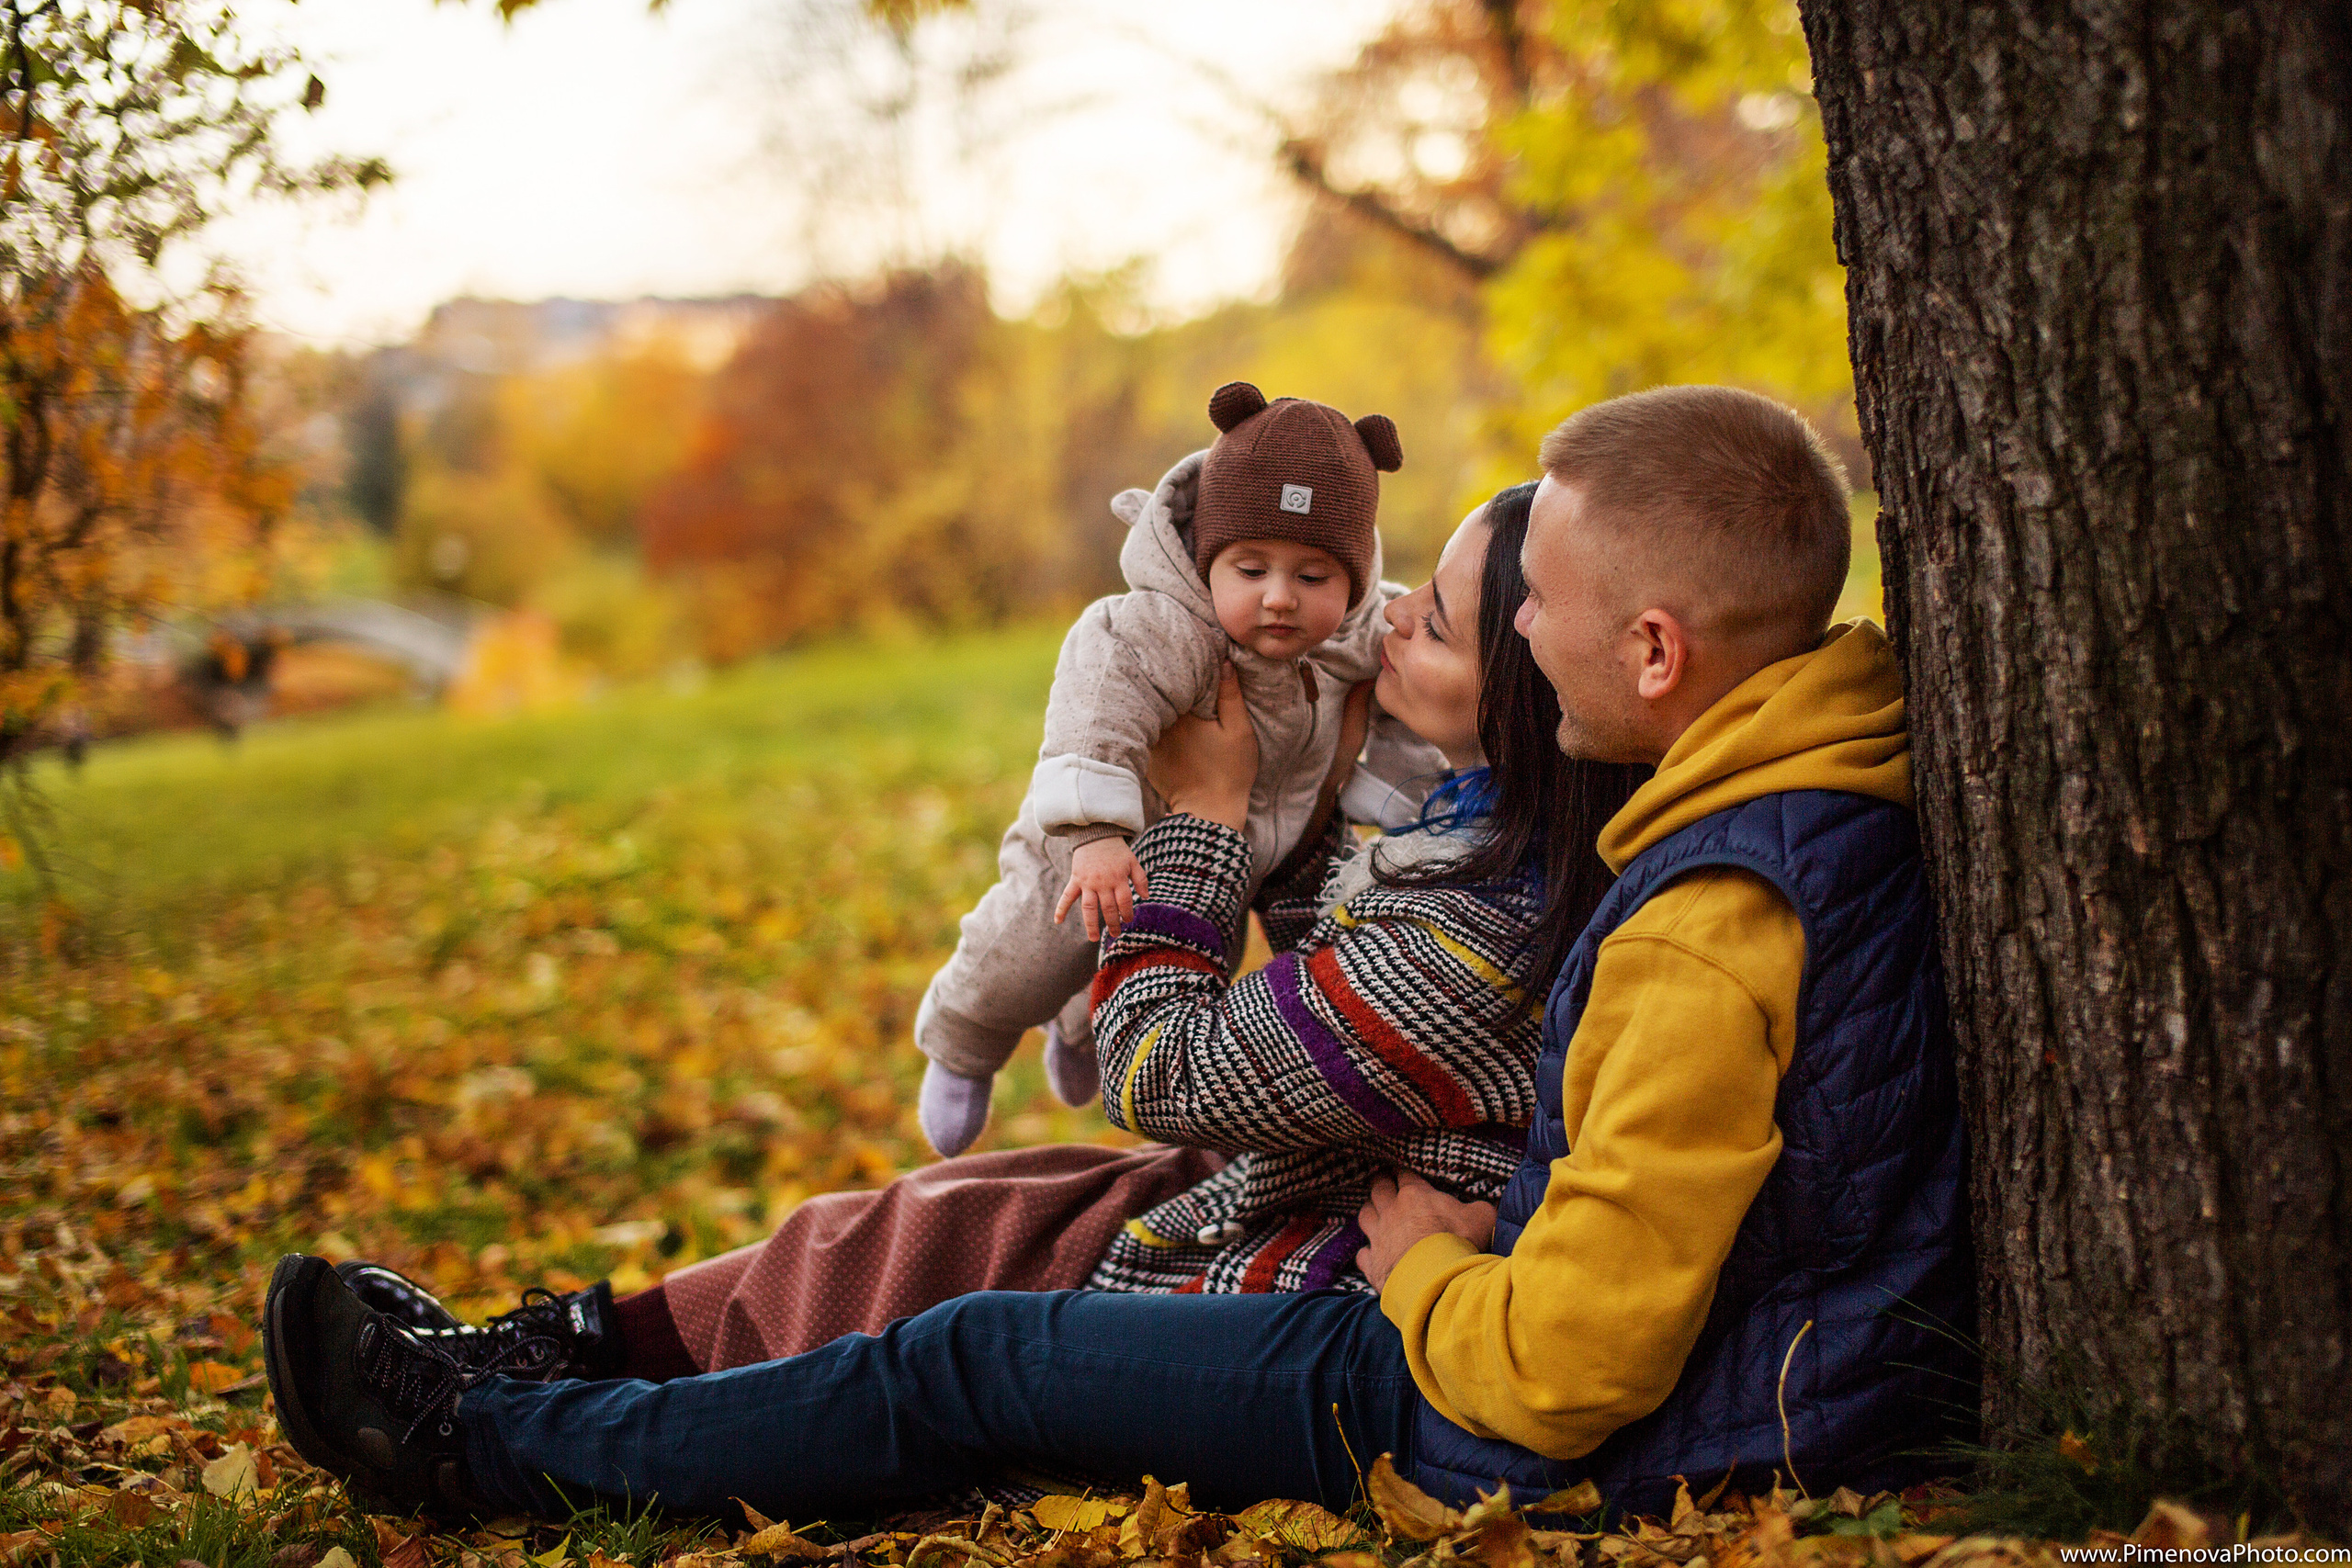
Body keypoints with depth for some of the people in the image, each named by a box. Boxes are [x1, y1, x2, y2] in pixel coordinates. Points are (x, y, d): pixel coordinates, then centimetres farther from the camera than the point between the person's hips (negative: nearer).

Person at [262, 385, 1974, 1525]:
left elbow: (1567, 1370, -29)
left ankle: (486, 1443, 16)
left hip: (1588, 1459, -9)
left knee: (987, 1362, 0)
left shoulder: (1711, 942, -31)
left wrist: (1423, 1275, -10)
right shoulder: (1865, 793, -1)